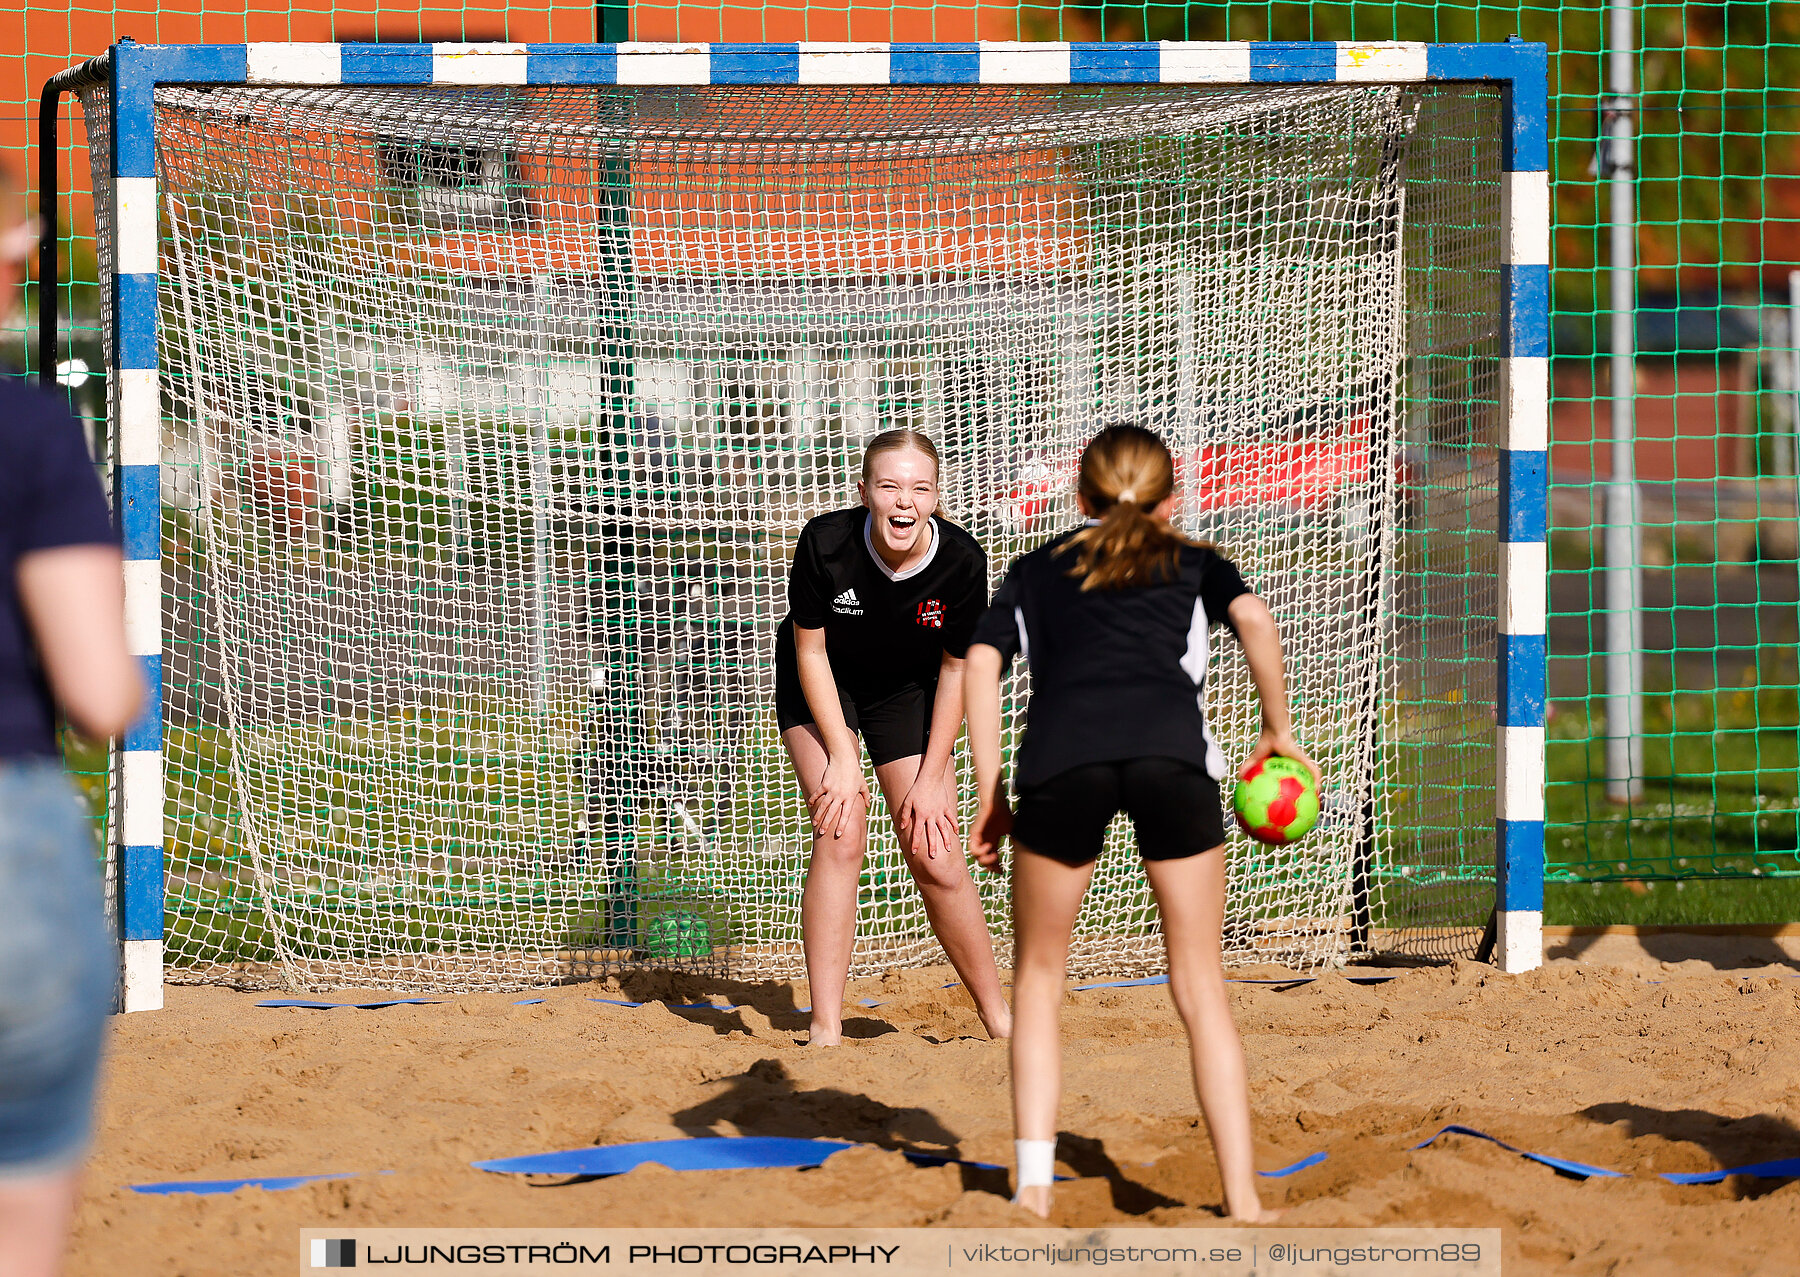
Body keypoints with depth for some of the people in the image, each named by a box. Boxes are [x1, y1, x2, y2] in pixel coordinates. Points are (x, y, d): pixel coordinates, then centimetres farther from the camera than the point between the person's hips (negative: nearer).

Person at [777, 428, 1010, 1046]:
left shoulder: (962, 563, -26)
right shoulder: (824, 544, -31)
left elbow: (956, 670, -11)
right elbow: (811, 652, -18)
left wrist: (931, 779, -11)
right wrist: (843, 759, -21)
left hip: (905, 691, 2)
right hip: (821, 688, -1)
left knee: (938, 861, -3)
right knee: (840, 838, -19)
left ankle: (998, 1019, 15)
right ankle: (825, 1031, -17)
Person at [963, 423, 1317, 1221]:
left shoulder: (1034, 572, 32)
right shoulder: (1193, 564, 30)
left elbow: (982, 663, 18)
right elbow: (1254, 619, 9)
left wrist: (990, 798, 17)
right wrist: (1277, 729, 20)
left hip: (1062, 758, 0)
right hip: (1171, 754, 0)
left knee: (1039, 976, 17)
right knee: (1199, 986, 8)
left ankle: (1034, 1185, 6)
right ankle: (1242, 1199, 2)